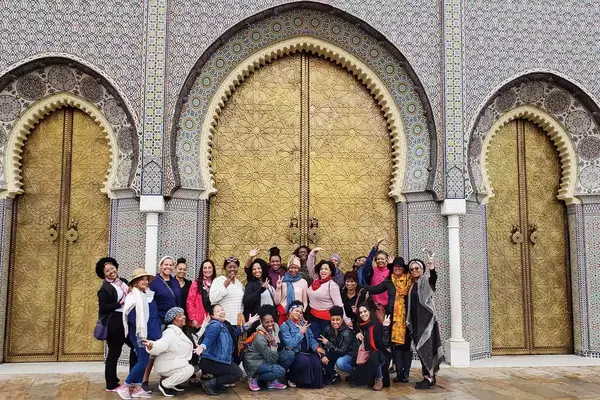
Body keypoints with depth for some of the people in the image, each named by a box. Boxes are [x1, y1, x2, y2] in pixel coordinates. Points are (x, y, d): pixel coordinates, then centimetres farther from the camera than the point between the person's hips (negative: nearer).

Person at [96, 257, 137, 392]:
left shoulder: (123, 282, 10)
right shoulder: (105, 289, -11)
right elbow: (103, 308, -17)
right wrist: (121, 303, -19)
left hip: (127, 320, 8)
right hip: (114, 323, -8)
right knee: (114, 352, 1)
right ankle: (111, 384, 12)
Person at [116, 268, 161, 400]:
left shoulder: (149, 295, 9)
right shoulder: (132, 297, -12)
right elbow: (130, 317, -17)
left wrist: (155, 329, 8)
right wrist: (141, 328, -17)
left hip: (150, 334, 7)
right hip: (139, 334, -7)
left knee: (142, 361, 10)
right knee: (143, 362, -6)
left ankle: (137, 388, 17)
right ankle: (124, 387, 5)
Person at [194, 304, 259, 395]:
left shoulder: (225, 325, 15)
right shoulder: (215, 325, -14)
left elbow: (236, 332, 26)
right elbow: (208, 338, -30)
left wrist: (248, 323, 19)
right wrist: (202, 347, -51)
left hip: (218, 359, 9)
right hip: (210, 361, -9)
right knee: (238, 374, -7)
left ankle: (218, 384, 15)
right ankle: (209, 383, -10)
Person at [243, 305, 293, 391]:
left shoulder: (274, 328, -7)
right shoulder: (260, 338, -28)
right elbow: (272, 360, -25)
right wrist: (273, 345, -34)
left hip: (267, 358, 8)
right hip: (255, 362, -8)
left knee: (290, 354, -10)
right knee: (280, 371, -29)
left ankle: (273, 381, 1)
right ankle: (254, 378, -5)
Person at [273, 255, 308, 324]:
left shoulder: (303, 282, 5)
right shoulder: (282, 281, 2)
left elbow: (305, 302, 11)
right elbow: (277, 302, 3)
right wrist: (278, 288, -8)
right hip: (283, 314, 0)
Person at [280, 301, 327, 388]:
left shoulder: (304, 323, 15)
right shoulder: (285, 326, -4)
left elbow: (311, 338, 8)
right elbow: (290, 344, -16)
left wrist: (317, 348, -9)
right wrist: (301, 332, -15)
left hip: (306, 352, 5)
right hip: (294, 354, -5)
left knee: (316, 360, -25)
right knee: (305, 360, -33)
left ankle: (315, 383, -2)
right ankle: (291, 378, -7)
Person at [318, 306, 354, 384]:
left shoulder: (346, 333, -26)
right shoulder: (328, 329, -12)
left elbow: (342, 352, -29)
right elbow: (322, 344, -7)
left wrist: (328, 343, -32)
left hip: (347, 354, -5)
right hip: (335, 354, 6)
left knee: (340, 363, -36)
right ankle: (333, 375, 0)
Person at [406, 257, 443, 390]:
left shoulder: (426, 281, -6)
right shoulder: (413, 285, 17)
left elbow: (433, 278, -29)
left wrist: (431, 264, -45)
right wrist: (409, 320, 17)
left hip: (426, 318, -8)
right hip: (416, 320, 8)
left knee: (425, 346, -11)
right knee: (421, 347, 8)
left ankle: (428, 377, -8)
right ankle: (430, 376, 15)